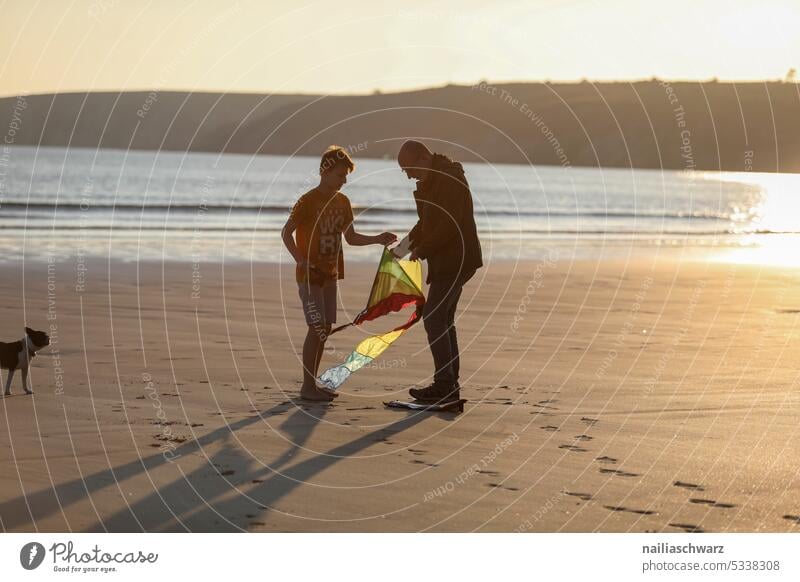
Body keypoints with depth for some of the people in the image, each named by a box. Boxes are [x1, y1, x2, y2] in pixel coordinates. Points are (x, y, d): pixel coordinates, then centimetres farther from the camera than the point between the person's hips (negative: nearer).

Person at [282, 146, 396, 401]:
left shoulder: (342, 202, 9)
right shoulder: (308, 201, -12)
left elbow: (351, 238, 14)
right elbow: (286, 232, -13)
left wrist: (378, 239, 0)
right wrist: (300, 260, -24)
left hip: (330, 274, 7)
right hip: (310, 274, -7)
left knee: (325, 329, 7)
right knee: (316, 328, -11)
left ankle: (313, 383, 16)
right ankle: (307, 387, -6)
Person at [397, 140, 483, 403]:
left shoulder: (449, 179, -17)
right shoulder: (431, 181, 15)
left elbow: (449, 225, -24)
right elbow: (427, 222, 22)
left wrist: (422, 250, -17)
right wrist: (409, 242, 7)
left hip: (454, 260, -10)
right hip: (448, 260, 10)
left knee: (433, 318, -11)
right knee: (443, 319, 11)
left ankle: (444, 384, -10)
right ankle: (450, 385, 15)